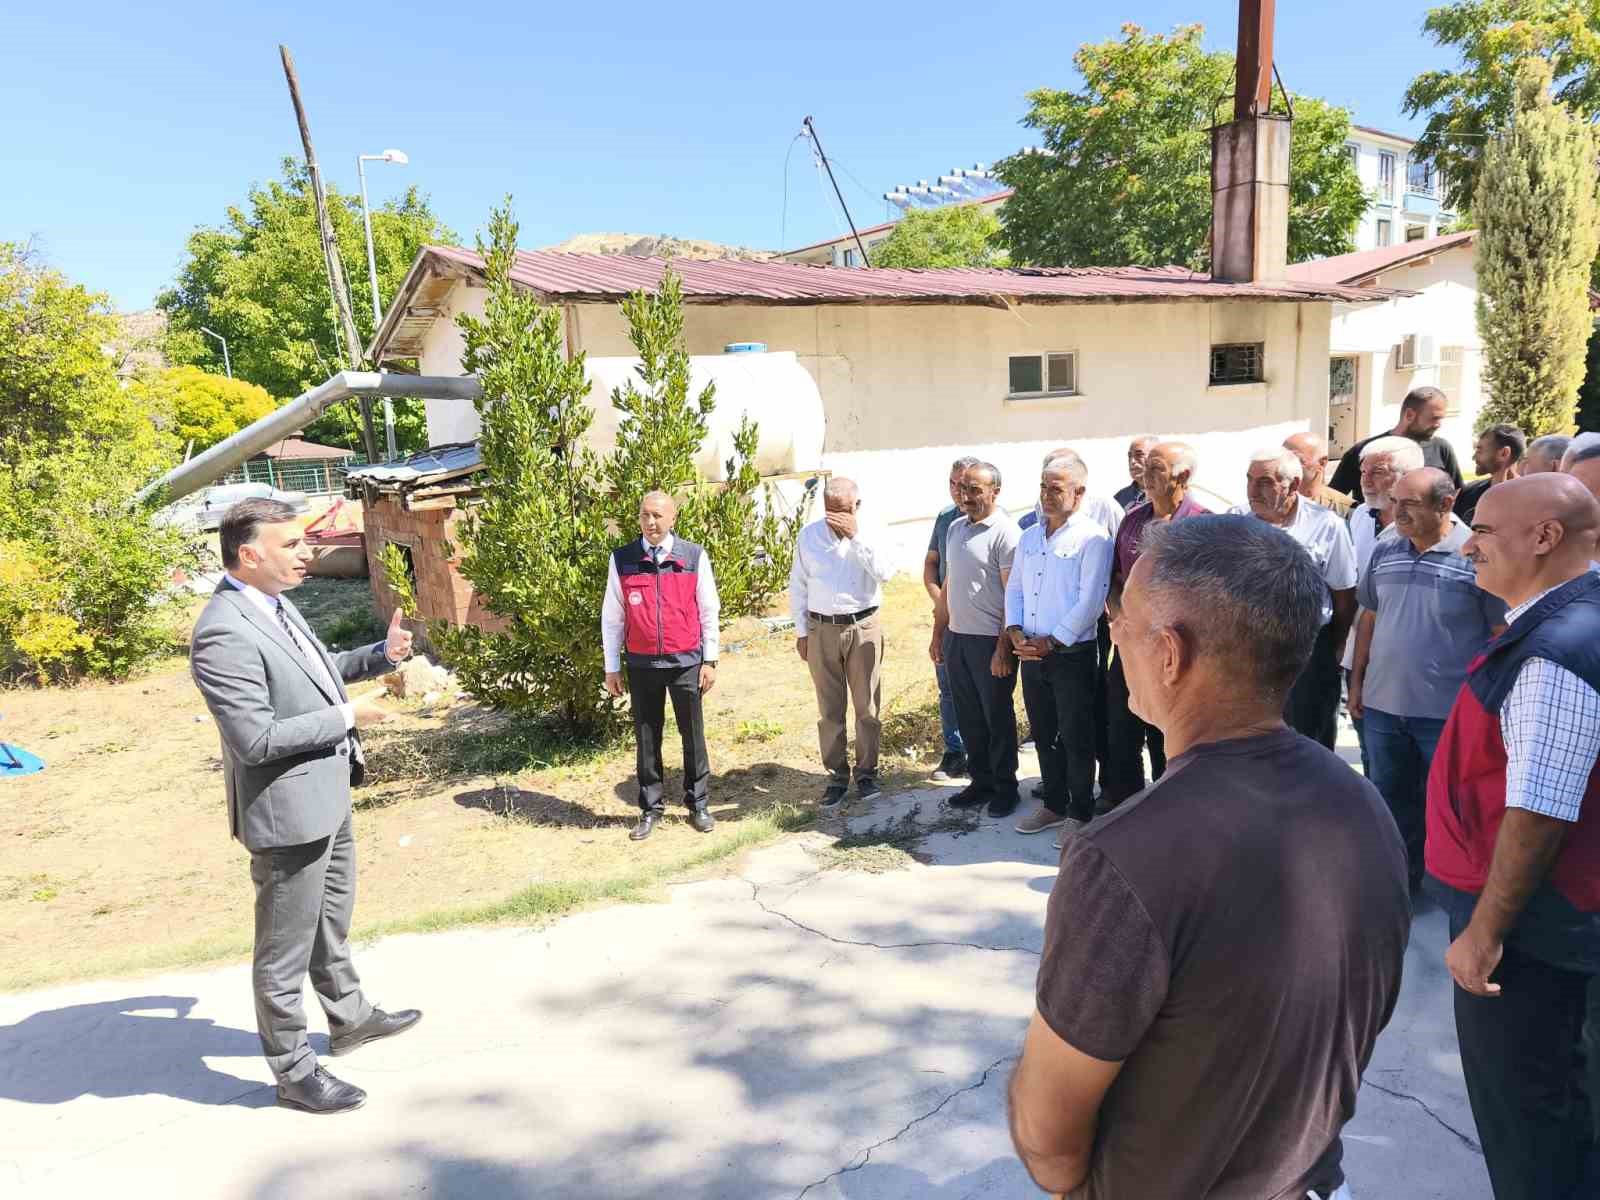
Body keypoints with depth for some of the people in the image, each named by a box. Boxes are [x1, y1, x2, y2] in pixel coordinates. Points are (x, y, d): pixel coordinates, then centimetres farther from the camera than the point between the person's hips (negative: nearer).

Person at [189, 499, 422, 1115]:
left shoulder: (275, 604, 4)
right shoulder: (224, 633, -25)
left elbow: (318, 670, 19)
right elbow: (256, 739, -28)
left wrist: (383, 653, 4)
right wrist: (345, 717, -19)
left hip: (327, 794, 10)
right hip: (288, 809, -10)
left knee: (332, 923, 27)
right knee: (285, 950, 9)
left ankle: (350, 1017, 46)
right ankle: (294, 1073, 26)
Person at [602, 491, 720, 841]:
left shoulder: (695, 556, -2)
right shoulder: (622, 559, -1)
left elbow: (708, 611, 3)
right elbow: (612, 617, 4)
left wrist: (709, 660, 1)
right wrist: (612, 668, 4)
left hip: (686, 661, -1)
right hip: (642, 664, 1)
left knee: (693, 734, 8)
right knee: (646, 737, 9)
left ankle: (698, 804, 22)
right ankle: (650, 809, 21)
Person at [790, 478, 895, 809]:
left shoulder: (869, 534, -1)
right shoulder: (808, 536, 2)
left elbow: (884, 573, -19)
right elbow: (798, 586, 7)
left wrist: (856, 536, -21)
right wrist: (801, 632, 6)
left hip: (864, 628, -1)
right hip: (822, 630, 1)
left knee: (867, 706, 5)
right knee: (829, 708, 7)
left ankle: (867, 772, 18)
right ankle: (837, 776, 18)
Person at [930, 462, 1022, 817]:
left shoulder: (1004, 532, -11)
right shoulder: (955, 528, 11)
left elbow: (1013, 595, -14)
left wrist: (1003, 648, -18)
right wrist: (938, 634, 15)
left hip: (990, 641, -7)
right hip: (956, 638, 7)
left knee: (998, 718, 6)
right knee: (969, 718, 14)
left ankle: (1005, 787, 20)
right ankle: (980, 782, 27)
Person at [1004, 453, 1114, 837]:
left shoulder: (1092, 538, -10)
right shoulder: (1029, 537, 12)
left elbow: (1090, 602, -16)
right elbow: (1014, 587, 14)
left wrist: (1051, 642, -15)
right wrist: (1015, 630, -3)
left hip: (1072, 656, -7)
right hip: (1032, 656, 7)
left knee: (1075, 738, 4)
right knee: (1044, 735, 16)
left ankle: (1080, 814, 17)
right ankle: (1054, 805, 30)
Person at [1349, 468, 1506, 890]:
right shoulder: (1384, 551, 3)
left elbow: (1503, 633, -9)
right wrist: (1357, 681, 12)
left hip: (1449, 711, -5)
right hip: (1382, 703, 5)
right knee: (1392, 796, 18)